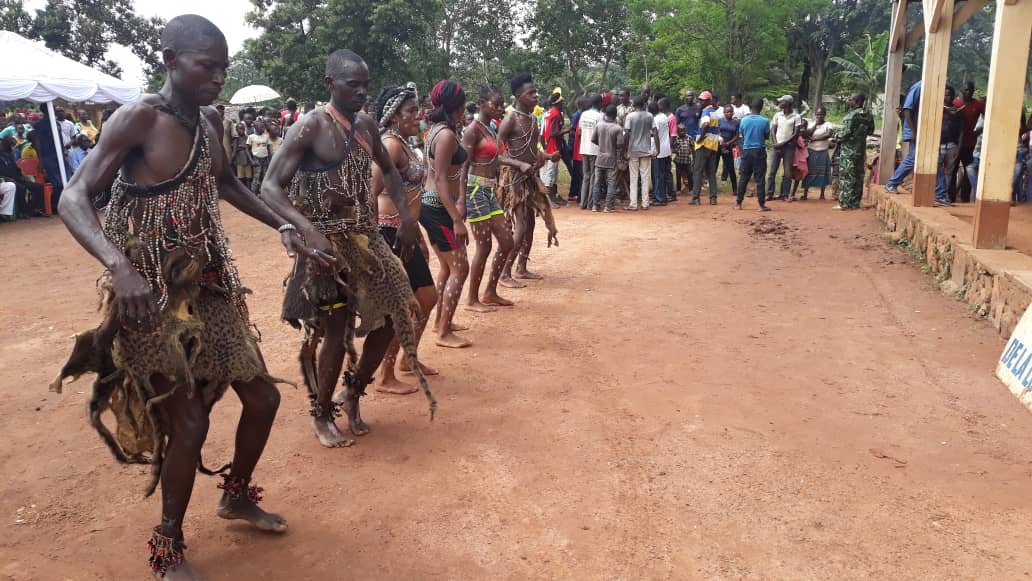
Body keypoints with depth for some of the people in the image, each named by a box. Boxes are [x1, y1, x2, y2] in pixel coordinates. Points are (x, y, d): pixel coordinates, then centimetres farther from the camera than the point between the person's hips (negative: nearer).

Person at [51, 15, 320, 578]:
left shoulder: (210, 120, 5)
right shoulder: (138, 118, -16)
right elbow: (74, 200, -23)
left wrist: (283, 226, 13)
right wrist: (120, 268, -39)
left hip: (209, 287, 7)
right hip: (151, 297, -7)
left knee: (262, 398, 11)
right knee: (189, 420, -5)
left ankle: (236, 496, 38)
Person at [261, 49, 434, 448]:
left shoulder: (365, 125, 7)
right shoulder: (310, 127, -14)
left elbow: (387, 170, 23)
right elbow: (270, 187, -19)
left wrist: (407, 218, 11)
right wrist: (308, 229, -35)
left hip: (365, 238, 7)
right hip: (326, 243, -7)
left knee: (390, 318, 8)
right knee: (336, 332, -4)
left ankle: (352, 395, 30)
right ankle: (321, 414, 21)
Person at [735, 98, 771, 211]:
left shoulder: (744, 120, -3)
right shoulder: (764, 121, -9)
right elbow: (767, 136, 2)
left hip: (746, 150, 2)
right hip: (759, 151, -2)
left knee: (743, 178, 10)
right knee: (760, 178, 1)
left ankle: (738, 203, 12)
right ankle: (762, 205, 2)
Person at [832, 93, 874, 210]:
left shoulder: (853, 114, -15)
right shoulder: (867, 115, 9)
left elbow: (846, 132, -17)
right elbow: (870, 131, 18)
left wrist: (837, 137, 0)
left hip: (849, 149, -8)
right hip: (861, 148, 8)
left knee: (846, 176, -5)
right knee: (857, 176, 9)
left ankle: (845, 203, -5)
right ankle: (855, 202, 14)